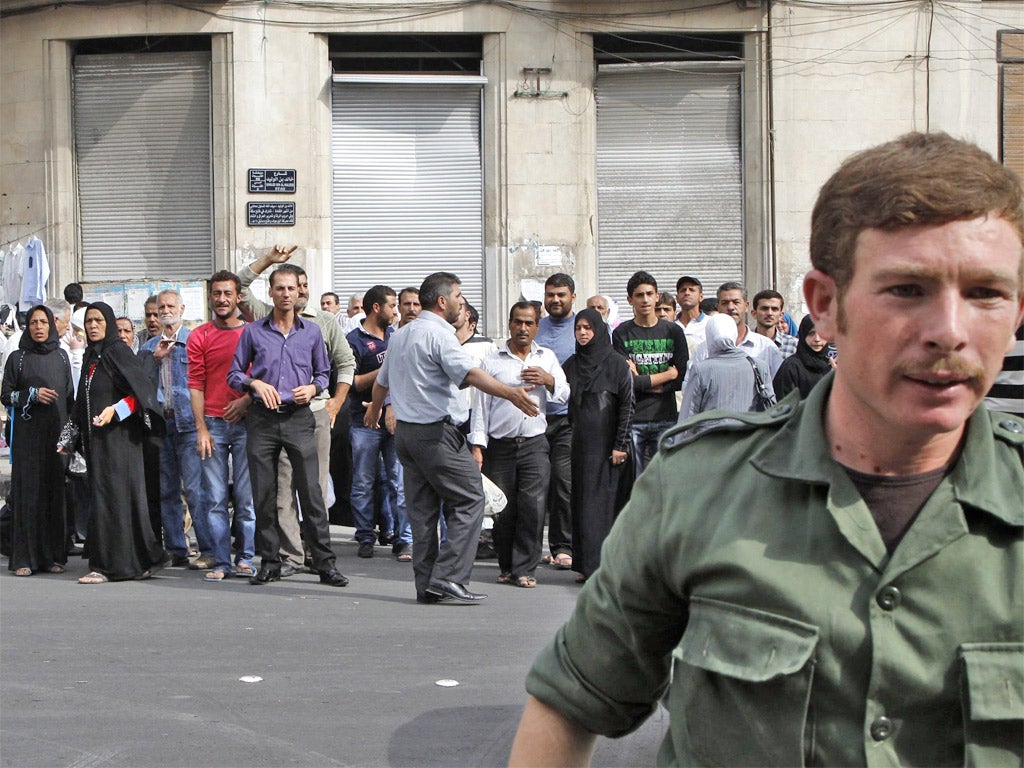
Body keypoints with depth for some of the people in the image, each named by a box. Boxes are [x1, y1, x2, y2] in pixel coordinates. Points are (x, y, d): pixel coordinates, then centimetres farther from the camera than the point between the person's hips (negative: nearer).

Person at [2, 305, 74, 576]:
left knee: (55, 492, 0)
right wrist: (32, 394, -13)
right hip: (27, 434, -2)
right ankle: (25, 558, -5)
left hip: (57, 432, 2)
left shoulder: (61, 356, 11)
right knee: (28, 492, -6)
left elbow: (70, 396, 13)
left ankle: (53, 556, 4)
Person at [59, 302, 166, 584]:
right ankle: (138, 561, 11)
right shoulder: (90, 356, 16)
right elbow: (82, 403, 21)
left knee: (112, 495, -9)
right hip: (95, 439, 8)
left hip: (118, 435, -8)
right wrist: (70, 439, 18)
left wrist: (115, 410, -23)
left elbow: (143, 391, -13)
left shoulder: (119, 352, -7)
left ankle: (107, 565, -8)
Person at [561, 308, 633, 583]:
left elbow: (627, 405, -8)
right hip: (581, 443, 5)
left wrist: (621, 445, -12)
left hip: (607, 444, -5)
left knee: (606, 502, -6)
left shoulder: (616, 364, -4)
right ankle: (586, 565, 8)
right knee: (583, 503, 4)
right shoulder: (571, 365, 11)